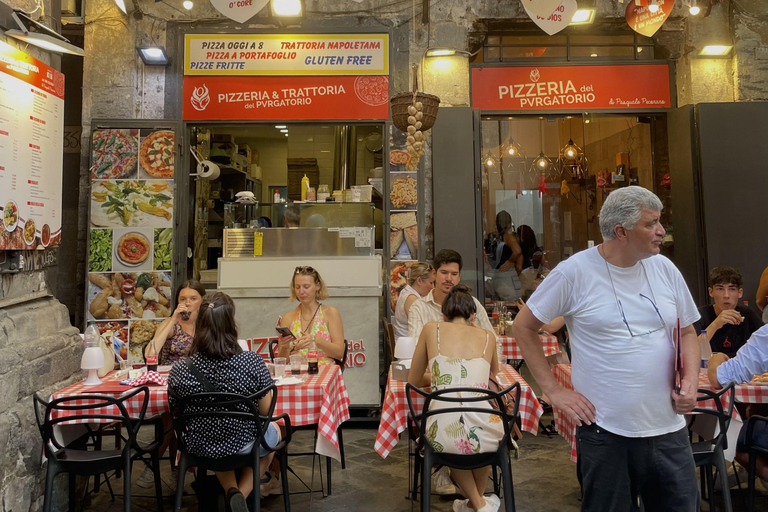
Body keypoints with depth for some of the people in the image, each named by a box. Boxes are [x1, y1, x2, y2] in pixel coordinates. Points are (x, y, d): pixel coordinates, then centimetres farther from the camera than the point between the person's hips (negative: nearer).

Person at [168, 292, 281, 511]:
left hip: (199, 447, 3)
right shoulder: (252, 361, -24)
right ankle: (242, 494, 23)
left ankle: (231, 491, 24)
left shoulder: (180, 371, -18)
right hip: (243, 445, -2)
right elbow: (265, 412, -12)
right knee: (274, 430, 34)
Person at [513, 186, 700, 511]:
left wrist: (690, 382, -2)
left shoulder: (664, 268, 3)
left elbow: (688, 332, 15)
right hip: (604, 431, -4)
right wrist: (553, 390, -9)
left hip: (668, 428, 4)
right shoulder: (574, 272, -12)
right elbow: (523, 327, -5)